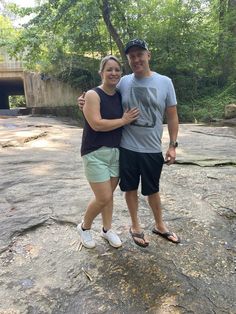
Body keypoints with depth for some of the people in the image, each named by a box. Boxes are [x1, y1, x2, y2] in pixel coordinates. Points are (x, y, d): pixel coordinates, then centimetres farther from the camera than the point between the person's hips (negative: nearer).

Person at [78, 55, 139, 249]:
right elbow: (97, 124, -21)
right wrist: (124, 120, -14)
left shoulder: (120, 96, 9)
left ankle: (107, 229, 33)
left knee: (109, 195, 14)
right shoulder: (93, 95, -10)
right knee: (103, 198, -5)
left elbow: (130, 118, 21)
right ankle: (84, 227, 23)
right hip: (96, 153, -6)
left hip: (116, 151, 6)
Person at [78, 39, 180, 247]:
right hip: (127, 148, 1)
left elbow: (172, 116, 1)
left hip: (152, 150, 0)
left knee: (152, 189, 16)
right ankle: (135, 226, 36)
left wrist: (173, 145, -3)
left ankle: (159, 225, 40)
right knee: (131, 188, 13)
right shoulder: (123, 82, 0)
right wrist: (86, 101, -7)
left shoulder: (165, 82, -2)